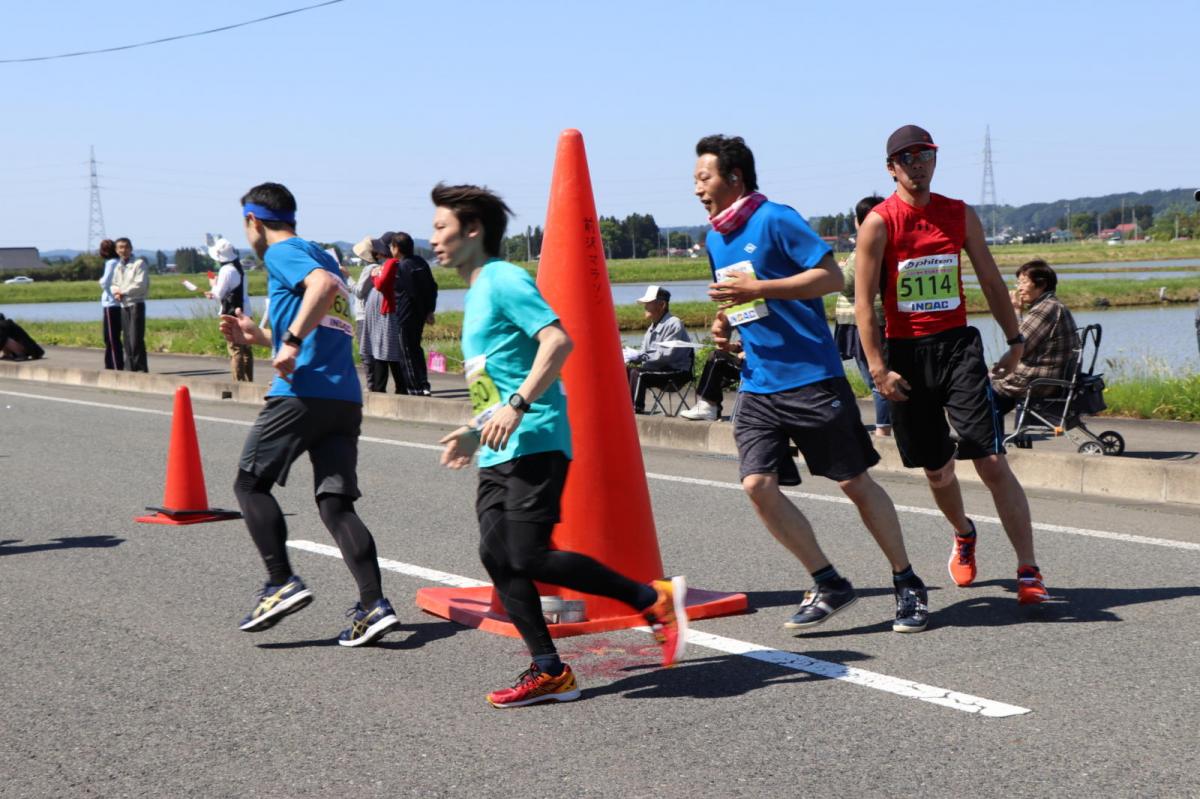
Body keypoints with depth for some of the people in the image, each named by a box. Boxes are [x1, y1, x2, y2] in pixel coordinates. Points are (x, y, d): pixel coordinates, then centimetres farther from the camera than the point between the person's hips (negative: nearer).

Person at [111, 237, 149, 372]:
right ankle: (130, 367, 13)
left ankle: (141, 368, -9)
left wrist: (123, 292, -8)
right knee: (127, 339, 8)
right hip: (123, 305, 7)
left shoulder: (139, 263, -5)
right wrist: (116, 292, -2)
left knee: (136, 339, -11)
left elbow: (140, 285, -14)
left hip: (136, 304, -7)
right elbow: (114, 284, 21)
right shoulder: (117, 266, 17)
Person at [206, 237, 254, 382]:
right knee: (246, 349, 13)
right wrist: (215, 295, 20)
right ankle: (248, 380, 19)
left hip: (233, 314, -9)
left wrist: (214, 285, 8)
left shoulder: (226, 270, -15)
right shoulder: (240, 269, 12)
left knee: (235, 350, -6)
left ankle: (239, 382, -8)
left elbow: (219, 295, -12)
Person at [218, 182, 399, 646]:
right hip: (346, 398, 8)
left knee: (250, 483, 6)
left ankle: (282, 584, -4)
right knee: (336, 503, 3)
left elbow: (323, 284, -23)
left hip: (303, 393, -8)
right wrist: (259, 337, 31)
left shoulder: (281, 253, 0)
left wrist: (292, 340, -23)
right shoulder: (319, 257, 27)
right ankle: (374, 604, -9)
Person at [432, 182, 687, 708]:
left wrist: (517, 407, -25)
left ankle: (655, 599, -3)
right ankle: (548, 672, 5)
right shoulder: (475, 295, 22)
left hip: (535, 442, -10)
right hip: (499, 453, 10)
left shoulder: (503, 280, -8)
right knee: (496, 555, 1)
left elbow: (558, 340, -21)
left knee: (529, 557, -15)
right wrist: (476, 432, 26)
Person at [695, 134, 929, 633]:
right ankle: (828, 585, 7)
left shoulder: (775, 220, -9)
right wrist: (724, 324, 7)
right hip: (758, 385, 7)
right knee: (757, 485, -8)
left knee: (854, 482, 1)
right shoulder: (715, 240, 14)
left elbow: (832, 276, -15)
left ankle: (908, 585, 17)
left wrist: (757, 288, -19)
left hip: (812, 377, -7)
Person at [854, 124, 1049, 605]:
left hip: (958, 344, 1)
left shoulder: (961, 215, 6)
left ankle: (1029, 572, -9)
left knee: (992, 462, -10)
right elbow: (863, 303, -7)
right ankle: (963, 536, 42)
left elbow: (991, 282, 16)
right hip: (906, 353, -1)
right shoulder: (879, 223, -4)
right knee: (936, 470, 11)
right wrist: (878, 369, -13)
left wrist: (1015, 340, 14)